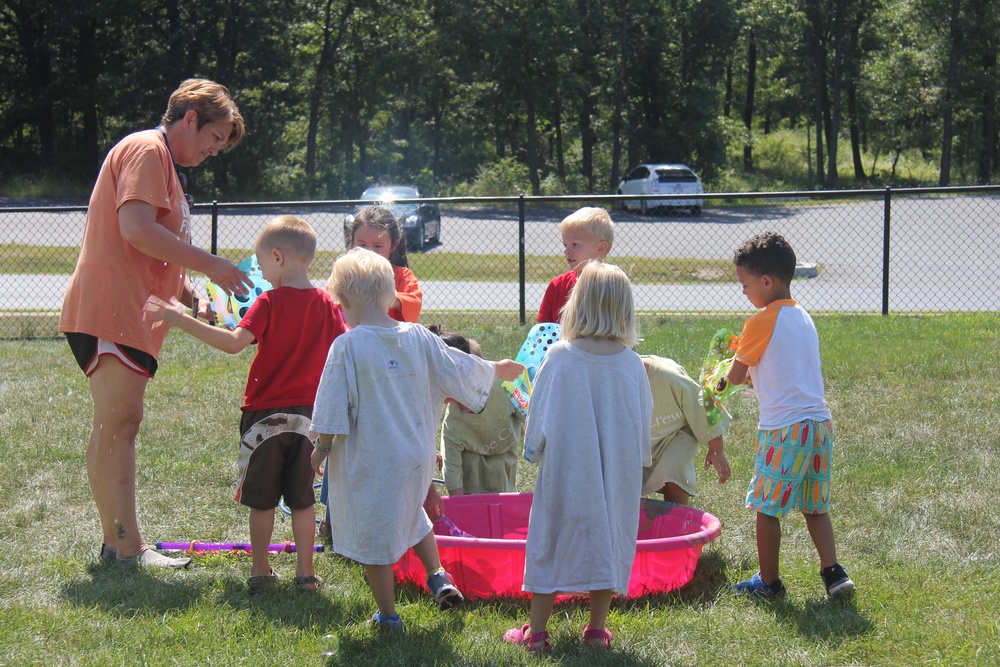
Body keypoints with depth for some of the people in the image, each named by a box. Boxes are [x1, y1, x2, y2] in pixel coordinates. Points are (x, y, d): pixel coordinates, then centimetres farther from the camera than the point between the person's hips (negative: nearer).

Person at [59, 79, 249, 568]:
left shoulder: (162, 162, 27)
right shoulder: (147, 150, -7)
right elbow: (137, 230, -20)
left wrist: (193, 299, 14)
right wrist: (211, 265, -14)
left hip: (131, 315, 11)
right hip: (110, 311, -11)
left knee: (118, 426, 10)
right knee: (117, 424, -14)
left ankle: (118, 544, 12)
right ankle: (126, 548, -18)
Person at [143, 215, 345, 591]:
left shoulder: (271, 302, -12)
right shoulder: (327, 303, 1)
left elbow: (235, 342, -23)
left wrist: (181, 320, -24)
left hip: (266, 414, -4)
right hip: (308, 415, 4)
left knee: (261, 499, 9)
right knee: (302, 498, 10)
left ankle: (260, 570, 15)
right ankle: (305, 572, 11)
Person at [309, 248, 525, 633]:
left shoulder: (346, 347, -16)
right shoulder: (418, 337, -3)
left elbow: (333, 412, -14)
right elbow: (459, 370, 8)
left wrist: (320, 450, 1)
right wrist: (499, 370, 26)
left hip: (369, 462, -5)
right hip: (416, 455, 5)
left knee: (374, 538, 8)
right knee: (412, 514, 32)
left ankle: (387, 616, 17)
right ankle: (438, 576, 23)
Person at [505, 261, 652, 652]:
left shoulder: (559, 357, -12)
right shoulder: (631, 363, -5)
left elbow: (540, 412, -3)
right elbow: (644, 418, 5)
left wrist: (534, 449, 15)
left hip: (566, 470, -2)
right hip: (617, 474, 2)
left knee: (552, 542, 7)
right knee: (609, 539, 13)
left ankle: (536, 631, 12)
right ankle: (598, 628, 18)